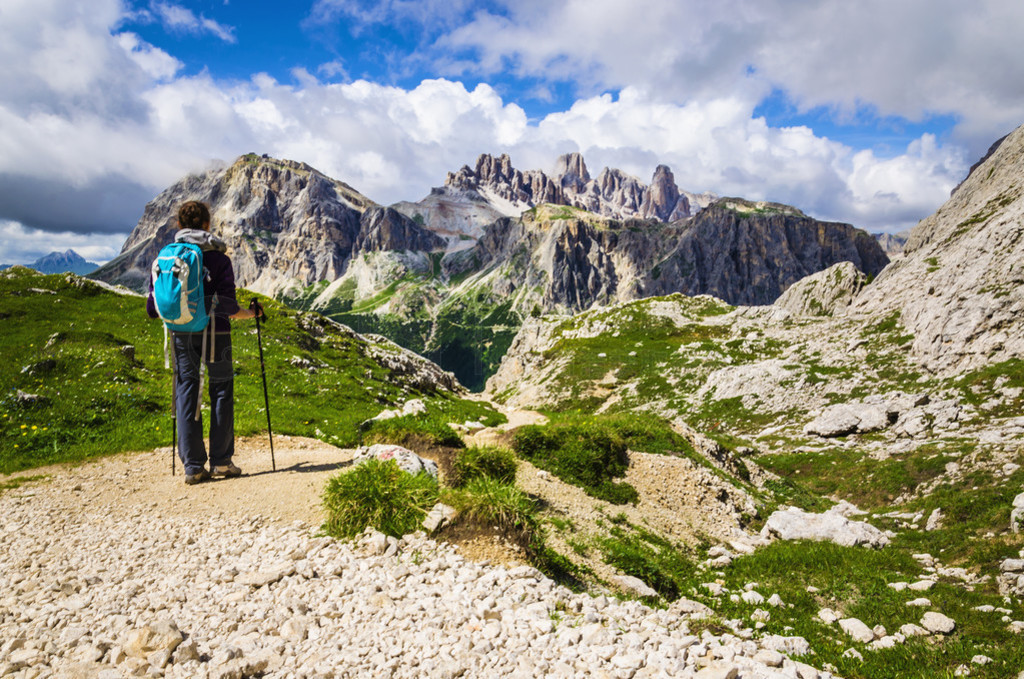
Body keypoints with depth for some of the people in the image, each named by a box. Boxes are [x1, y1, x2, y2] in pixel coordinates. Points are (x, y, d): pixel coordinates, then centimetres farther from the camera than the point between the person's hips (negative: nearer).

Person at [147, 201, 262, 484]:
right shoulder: (218, 257, -6)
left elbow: (153, 308, 3)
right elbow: (228, 306, -11)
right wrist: (251, 313, 7)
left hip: (181, 335, 3)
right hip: (215, 334, -3)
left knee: (186, 396, 8)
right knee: (221, 392, 9)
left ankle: (193, 466, 9)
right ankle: (221, 461, 11)